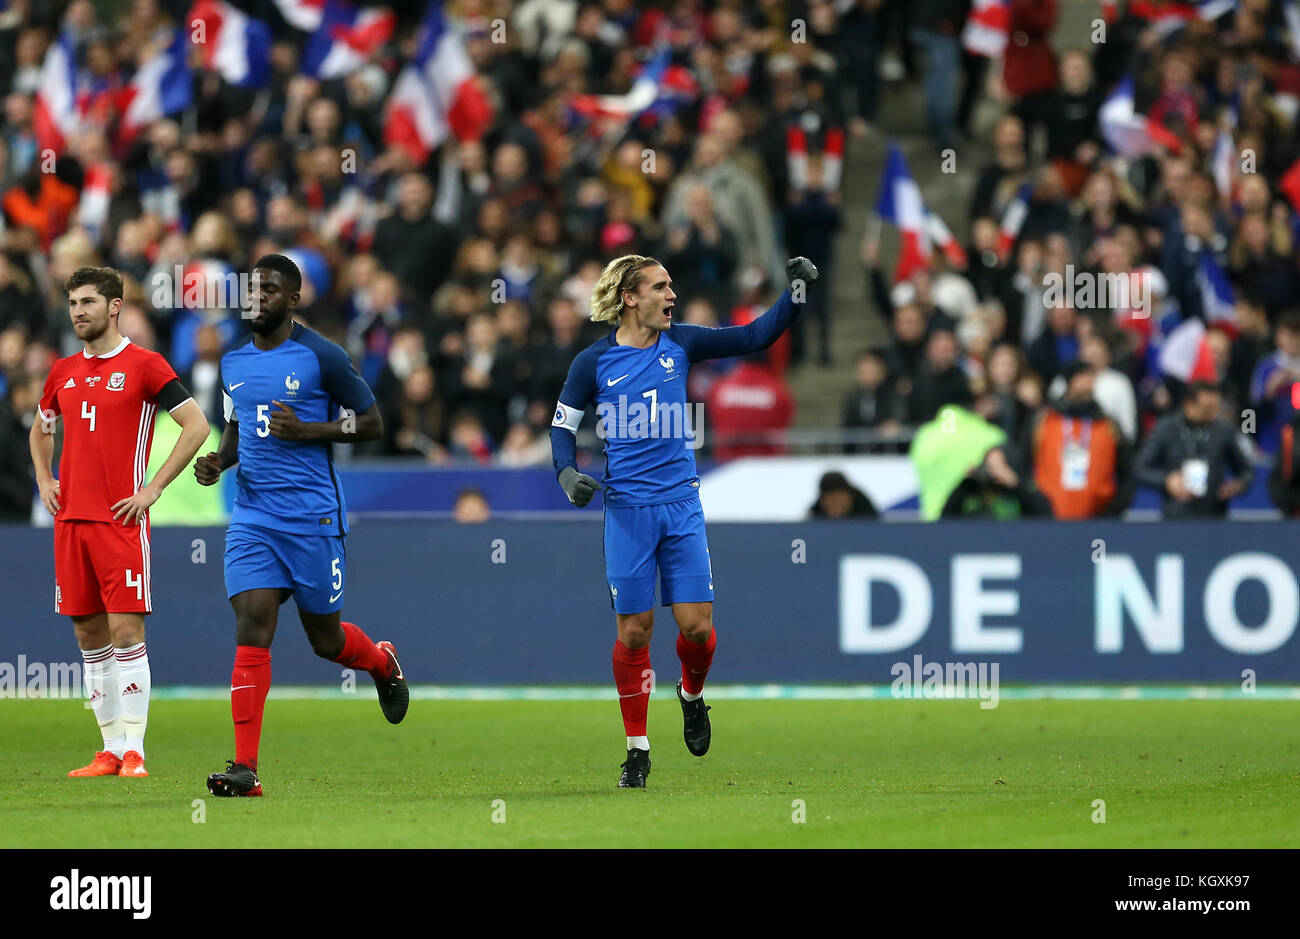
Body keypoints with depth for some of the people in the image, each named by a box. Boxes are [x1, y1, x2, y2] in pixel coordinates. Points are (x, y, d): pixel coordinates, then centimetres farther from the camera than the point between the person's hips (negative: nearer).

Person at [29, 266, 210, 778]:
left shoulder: (144, 365, -3)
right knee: (89, 635, 6)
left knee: (126, 631, -9)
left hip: (122, 520, -6)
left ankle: (134, 751, -8)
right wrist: (44, 480, 14)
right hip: (71, 518, 6)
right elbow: (40, 429, 31)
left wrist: (153, 488, -9)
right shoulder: (63, 372, 14)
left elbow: (196, 425, -6)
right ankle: (111, 750, 11)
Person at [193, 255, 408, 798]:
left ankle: (383, 664, 44)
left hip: (313, 516, -4)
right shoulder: (233, 362, 10)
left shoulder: (320, 357, -7)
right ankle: (244, 768, -15)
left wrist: (305, 430, -17)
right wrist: (219, 461, 3)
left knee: (324, 639, 7)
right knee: (252, 627, -11)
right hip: (252, 517, 4)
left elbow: (371, 424, -4)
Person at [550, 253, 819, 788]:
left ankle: (692, 695, 28)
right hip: (626, 508, -2)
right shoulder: (594, 362, -2)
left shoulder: (680, 344, 4)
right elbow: (562, 427, 5)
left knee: (697, 624, -6)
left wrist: (795, 295, -8)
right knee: (634, 630, -2)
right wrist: (567, 473, -12)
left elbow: (754, 338, 5)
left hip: (681, 504, 2)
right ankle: (637, 750, 10)